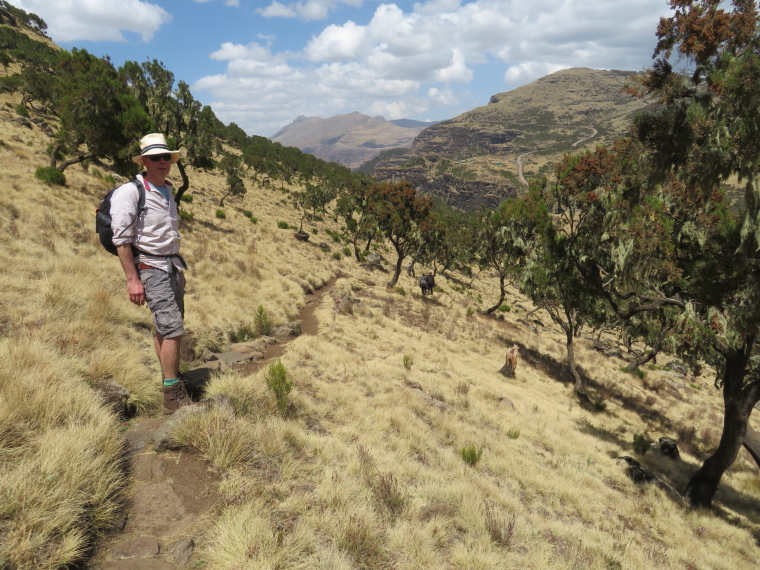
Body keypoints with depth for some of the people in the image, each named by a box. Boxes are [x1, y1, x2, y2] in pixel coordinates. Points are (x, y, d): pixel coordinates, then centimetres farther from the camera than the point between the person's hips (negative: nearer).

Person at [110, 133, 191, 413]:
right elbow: (121, 239, -16)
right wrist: (132, 279, -18)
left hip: (172, 264, 8)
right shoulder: (130, 191, -12)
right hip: (150, 267, -8)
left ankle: (170, 380, 27)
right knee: (172, 328, -12)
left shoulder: (167, 190, 13)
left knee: (165, 327, 15)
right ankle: (173, 396, -4)